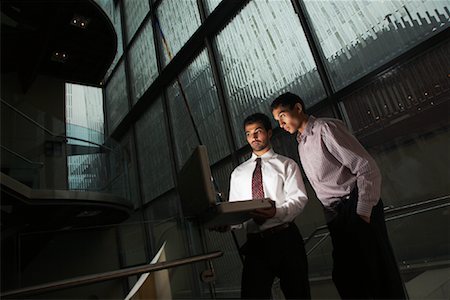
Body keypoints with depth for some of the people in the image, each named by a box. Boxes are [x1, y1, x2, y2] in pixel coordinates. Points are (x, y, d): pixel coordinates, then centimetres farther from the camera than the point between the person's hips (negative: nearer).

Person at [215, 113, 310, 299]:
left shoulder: (286, 164, 7)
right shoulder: (238, 173, 16)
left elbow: (299, 198, -5)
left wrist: (277, 212, -25)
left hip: (285, 238, -2)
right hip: (255, 243, 2)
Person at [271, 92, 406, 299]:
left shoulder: (326, 128, -7)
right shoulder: (301, 145, 16)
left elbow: (367, 169, -11)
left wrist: (363, 212, -15)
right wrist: (331, 220, 11)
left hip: (356, 207, -7)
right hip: (335, 217, 7)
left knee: (378, 272, -4)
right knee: (344, 277, 9)